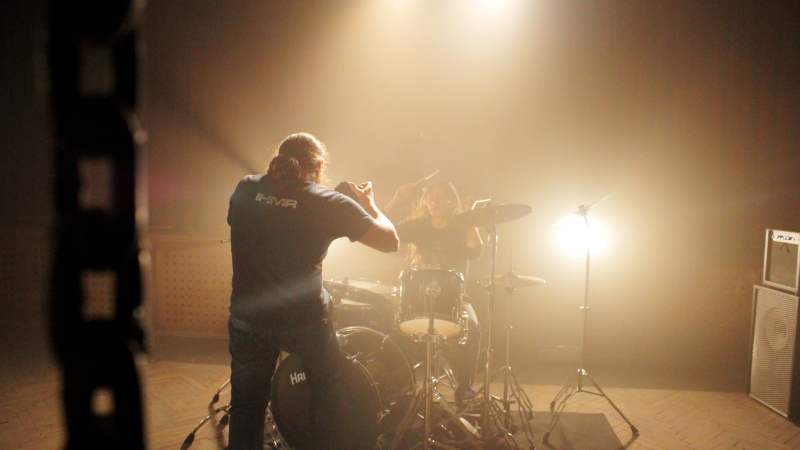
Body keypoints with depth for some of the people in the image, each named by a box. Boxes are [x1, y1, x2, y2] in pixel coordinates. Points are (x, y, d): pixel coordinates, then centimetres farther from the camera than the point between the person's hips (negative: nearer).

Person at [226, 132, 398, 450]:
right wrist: (369, 205, 9)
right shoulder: (328, 203, -10)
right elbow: (389, 241, -8)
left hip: (247, 319, 3)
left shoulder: (245, 189, 0)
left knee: (246, 407, 22)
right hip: (304, 322, -3)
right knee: (328, 394, 25)